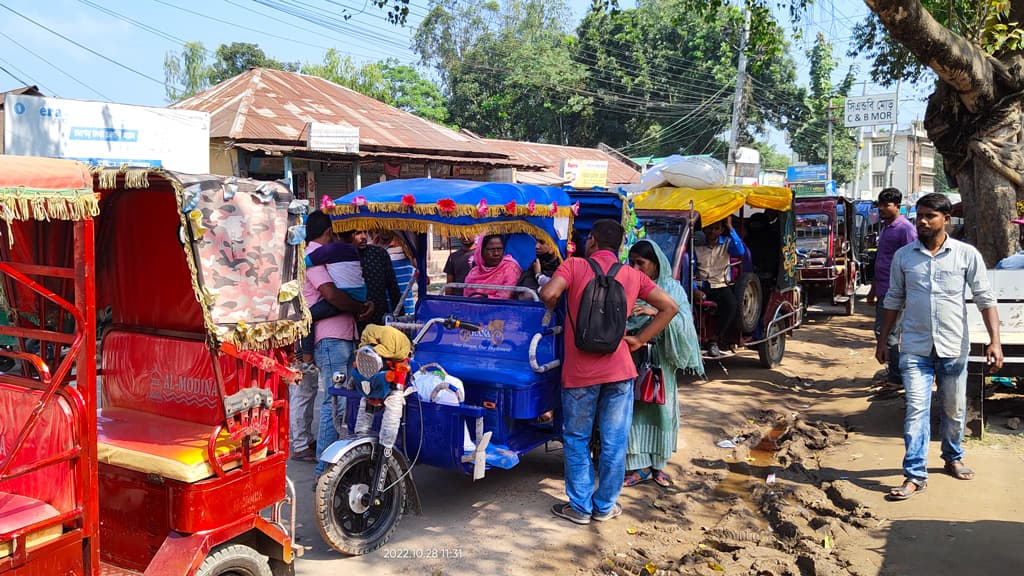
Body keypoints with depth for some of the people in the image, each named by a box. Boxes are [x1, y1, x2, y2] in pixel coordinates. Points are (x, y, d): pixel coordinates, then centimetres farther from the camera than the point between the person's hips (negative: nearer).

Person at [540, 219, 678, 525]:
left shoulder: (574, 265, -2)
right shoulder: (632, 275, 7)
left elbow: (549, 294, -19)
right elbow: (670, 307, 4)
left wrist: (550, 312, 4)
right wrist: (638, 340, 5)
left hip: (579, 371, -2)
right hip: (619, 371, 2)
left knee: (577, 440, 12)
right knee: (614, 442, 11)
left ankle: (580, 506, 17)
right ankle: (605, 506, 21)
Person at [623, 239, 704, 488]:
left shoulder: (671, 288, -1)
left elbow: (685, 321, -13)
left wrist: (656, 312, -25)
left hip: (660, 359, -1)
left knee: (660, 408, 5)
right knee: (634, 409, 0)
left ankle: (657, 465, 19)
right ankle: (640, 466, 9)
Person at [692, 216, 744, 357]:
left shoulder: (726, 243, 8)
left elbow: (740, 252, -15)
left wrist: (730, 227, -13)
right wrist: (695, 290, -16)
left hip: (721, 286, 1)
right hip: (701, 286, -1)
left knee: (732, 305, -31)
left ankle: (714, 341, -19)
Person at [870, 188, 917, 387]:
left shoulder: (905, 228, -12)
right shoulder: (885, 227, 16)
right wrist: (874, 287, 24)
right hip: (884, 289, 9)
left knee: (886, 332, -8)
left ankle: (897, 376, 1)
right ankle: (894, 371, 23)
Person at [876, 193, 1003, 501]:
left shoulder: (967, 254, -2)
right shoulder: (903, 256, 3)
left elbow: (985, 299, -2)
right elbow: (894, 300, 11)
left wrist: (995, 340, -11)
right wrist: (883, 340, 10)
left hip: (953, 348, 0)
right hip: (915, 348, 0)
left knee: (954, 409, 14)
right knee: (916, 409, -7)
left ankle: (953, 458, 38)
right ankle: (915, 475, -4)